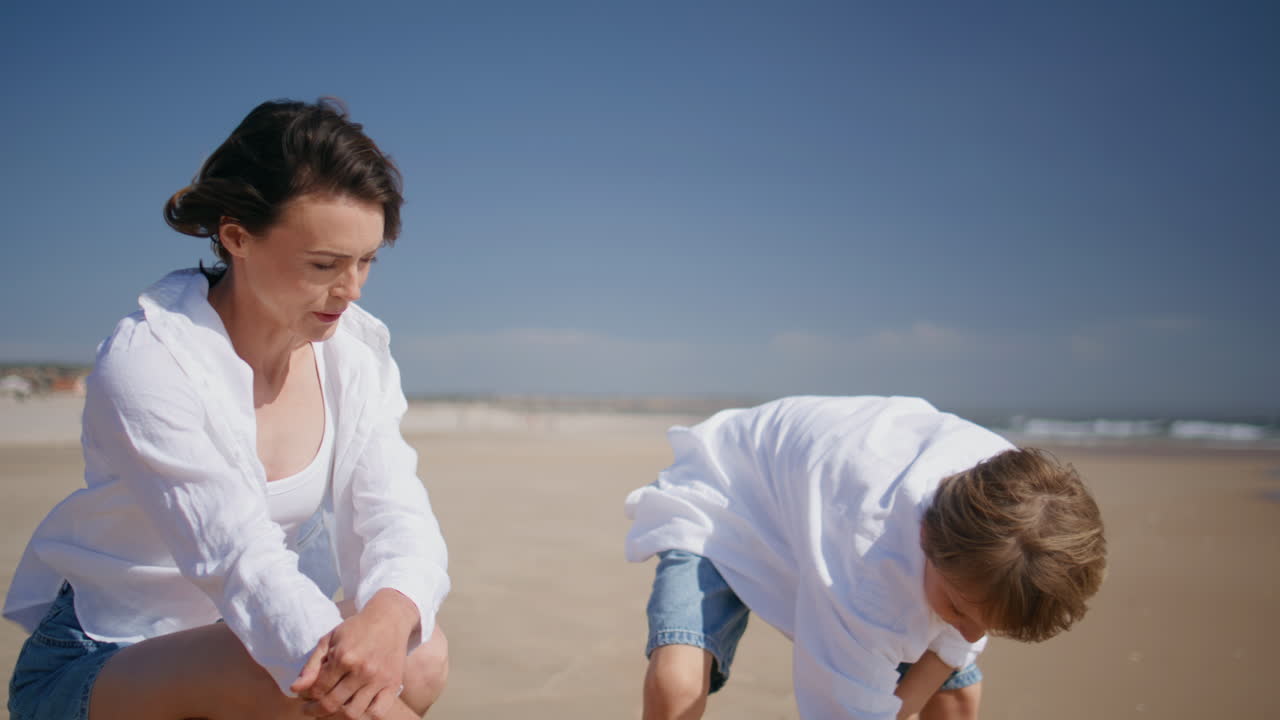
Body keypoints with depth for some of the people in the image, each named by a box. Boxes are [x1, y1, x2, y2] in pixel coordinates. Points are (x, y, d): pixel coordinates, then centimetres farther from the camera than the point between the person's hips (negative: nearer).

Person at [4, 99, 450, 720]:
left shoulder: (355, 350, -6)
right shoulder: (146, 364, -23)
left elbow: (397, 516, -16)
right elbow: (242, 561, -33)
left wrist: (390, 612, -40)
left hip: (231, 641, 6)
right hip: (89, 665, -5)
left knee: (421, 655, -22)